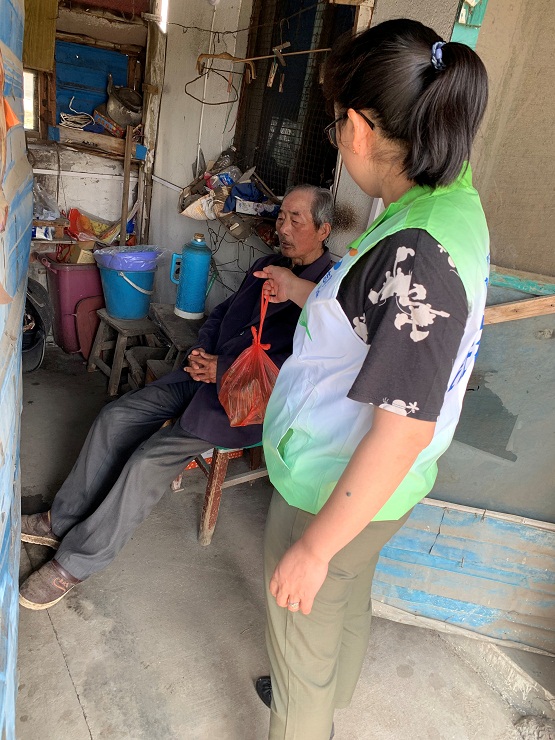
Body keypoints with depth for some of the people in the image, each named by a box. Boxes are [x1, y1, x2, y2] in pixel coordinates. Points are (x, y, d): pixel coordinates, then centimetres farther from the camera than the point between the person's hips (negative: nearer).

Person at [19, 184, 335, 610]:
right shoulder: (267, 266, 12)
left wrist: (223, 369, -19)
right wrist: (202, 351, 1)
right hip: (207, 372, 8)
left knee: (150, 460, -19)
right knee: (116, 418, -1)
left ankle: (77, 563, 2)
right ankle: (64, 522, 16)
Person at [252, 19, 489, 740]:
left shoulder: (417, 253, -32)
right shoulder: (448, 201, 0)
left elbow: (403, 431, -31)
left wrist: (313, 547, -20)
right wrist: (304, 292, 21)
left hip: (335, 491, -10)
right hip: (354, 479, 10)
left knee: (301, 643, 19)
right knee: (347, 605, 33)